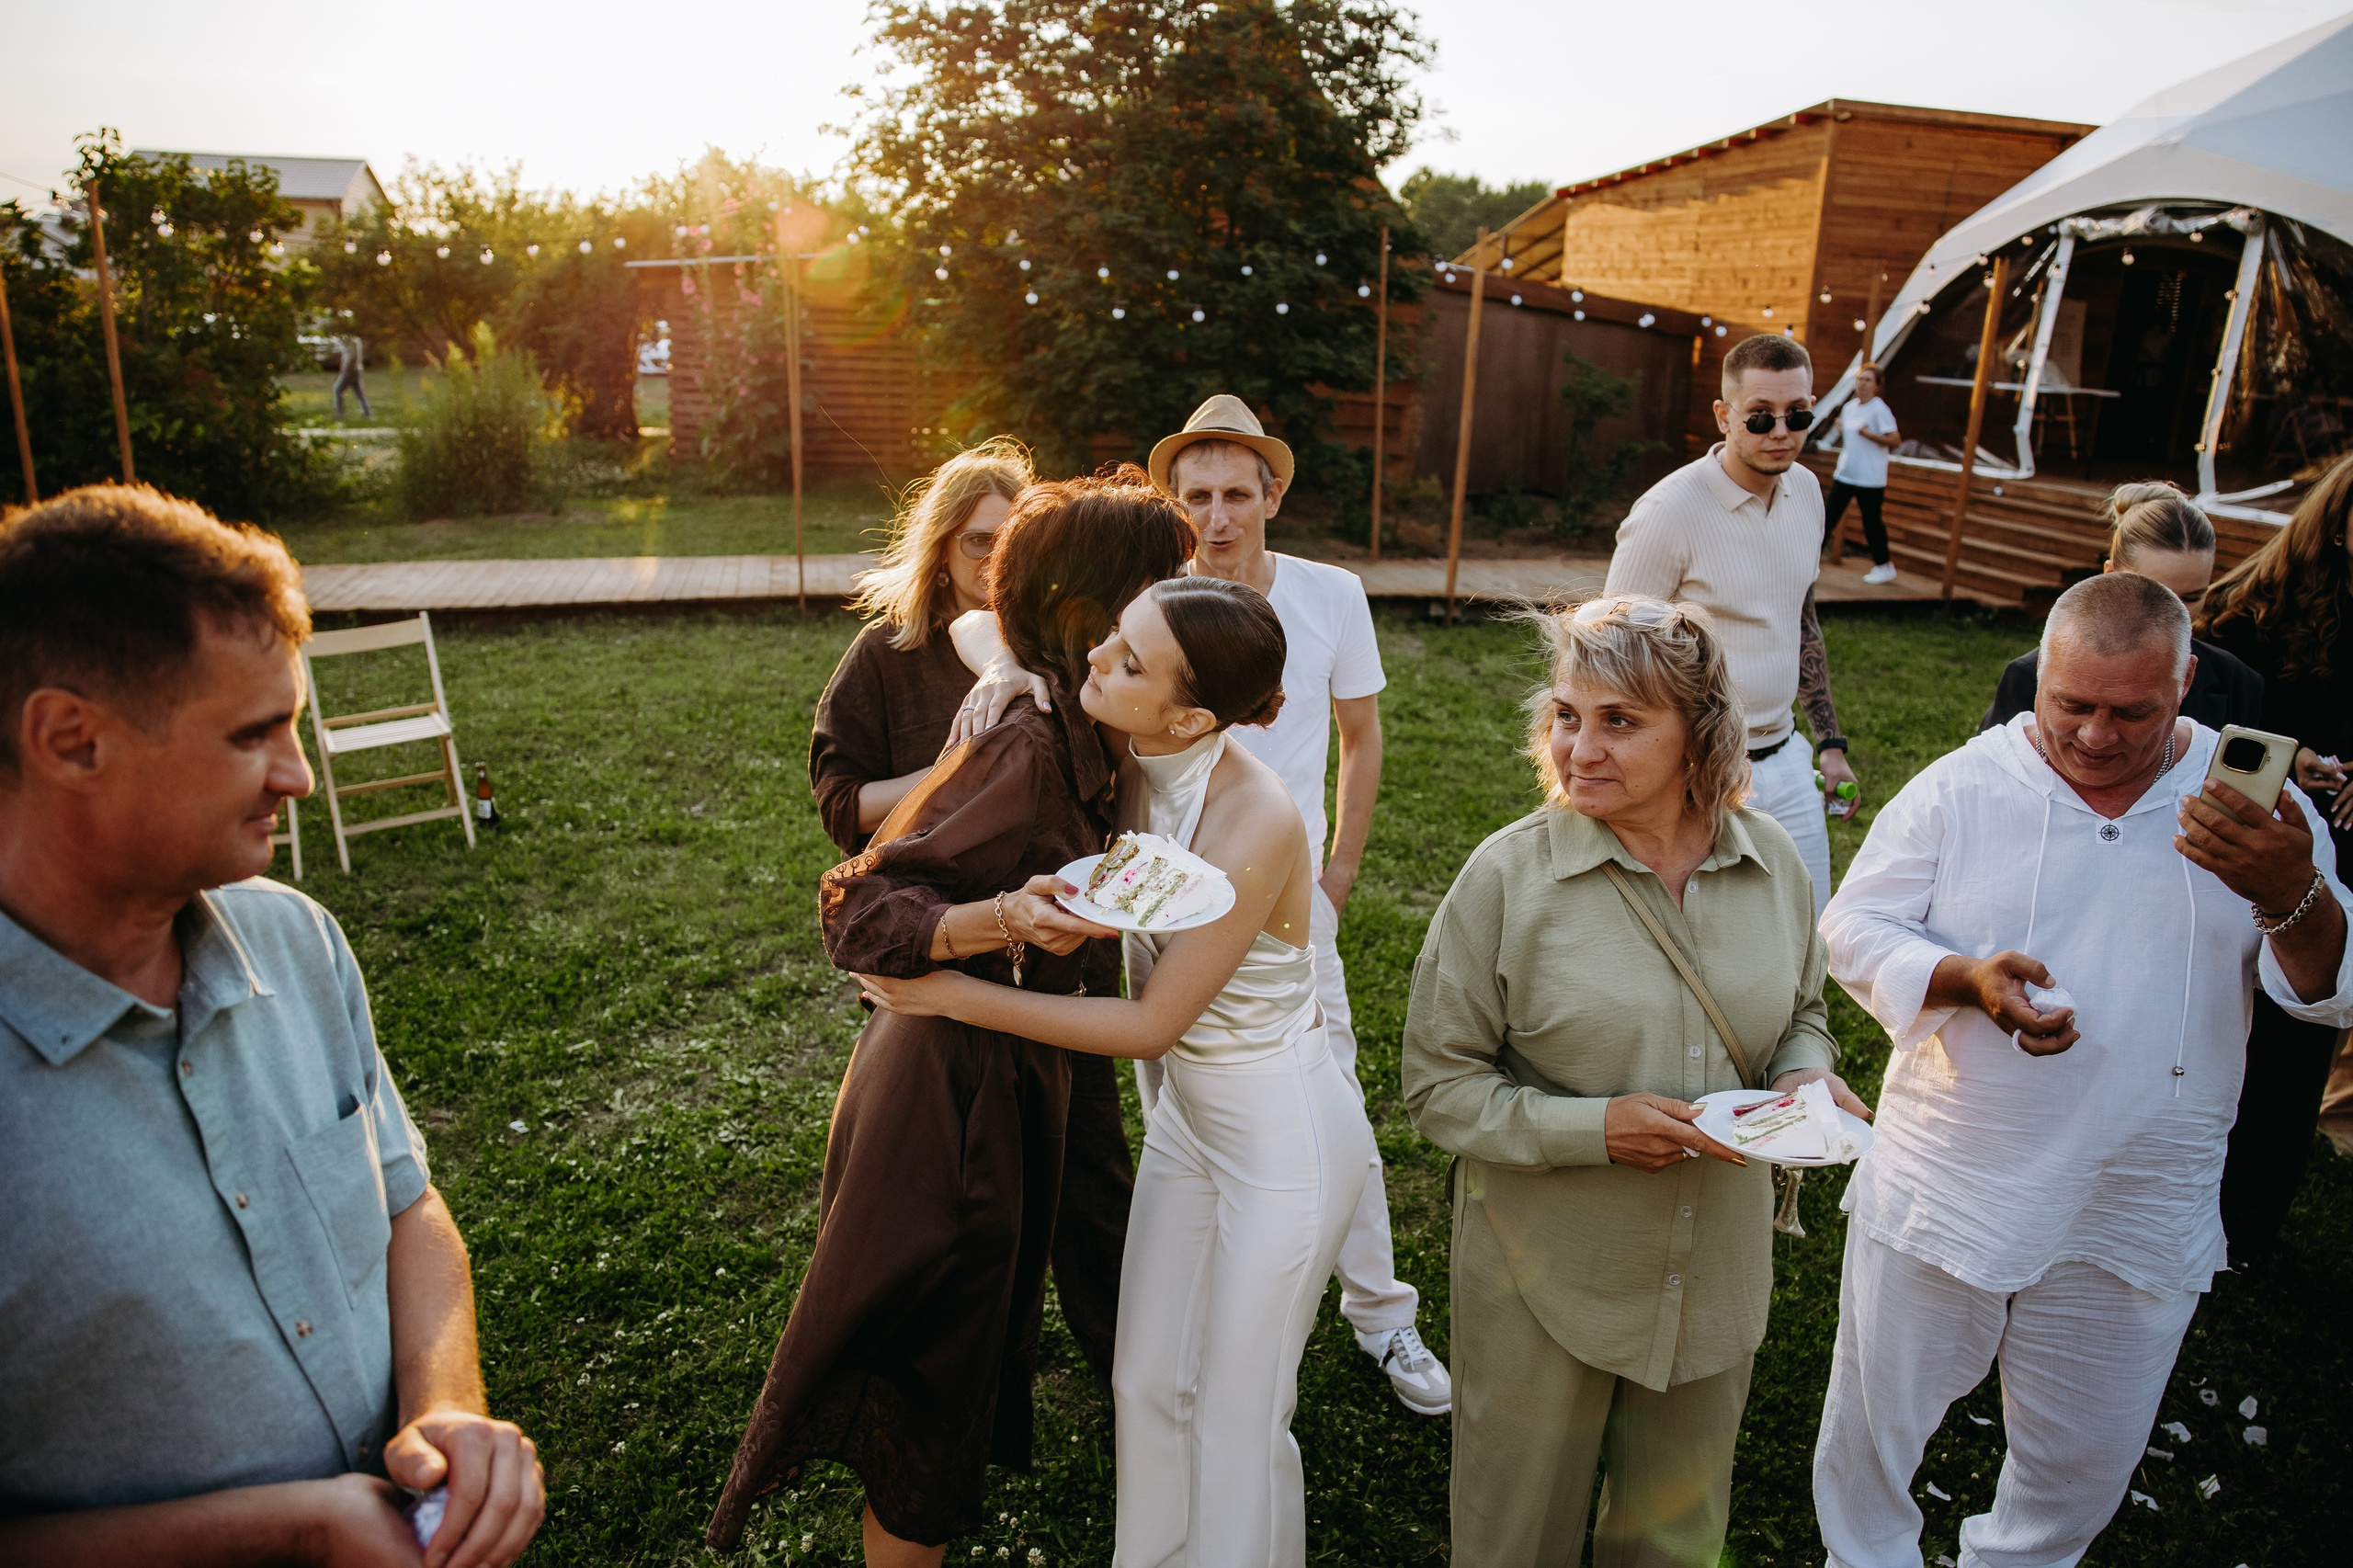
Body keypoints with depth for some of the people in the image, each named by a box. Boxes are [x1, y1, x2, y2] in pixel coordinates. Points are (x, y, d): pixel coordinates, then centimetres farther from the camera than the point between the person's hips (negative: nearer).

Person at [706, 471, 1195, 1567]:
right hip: (954, 1097, -9)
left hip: (1006, 1076, 9)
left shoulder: (1077, 738, 1)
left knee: (972, 1354, 26)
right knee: (936, 1390, 9)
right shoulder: (1027, 748, -26)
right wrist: (1005, 920, -40)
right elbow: (859, 908, -25)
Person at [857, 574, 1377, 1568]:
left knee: (1236, 1416, 10)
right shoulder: (1130, 762, -12)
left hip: (1287, 1136, -7)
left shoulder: (1254, 824, -31)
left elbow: (1149, 1024, -24)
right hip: (1188, 1112, 7)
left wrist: (952, 995, -21)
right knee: (1148, 1383, 20)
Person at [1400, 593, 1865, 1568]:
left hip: (1714, 1273, 4)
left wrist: (1806, 1079, -9)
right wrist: (1593, 1129, -25)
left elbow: (1801, 1017, 13)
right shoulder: (1510, 873, -17)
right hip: (1544, 1271, -3)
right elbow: (1439, 1084, -13)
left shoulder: (1773, 862, -4)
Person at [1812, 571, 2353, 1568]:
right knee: (1877, 1420, 16)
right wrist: (1967, 979, -26)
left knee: (2084, 1461, 22)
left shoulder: (2252, 805, -4)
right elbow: (1854, 929, -8)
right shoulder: (1960, 786, -9)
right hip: (1946, 1190, -1)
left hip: (2140, 1222, 2)